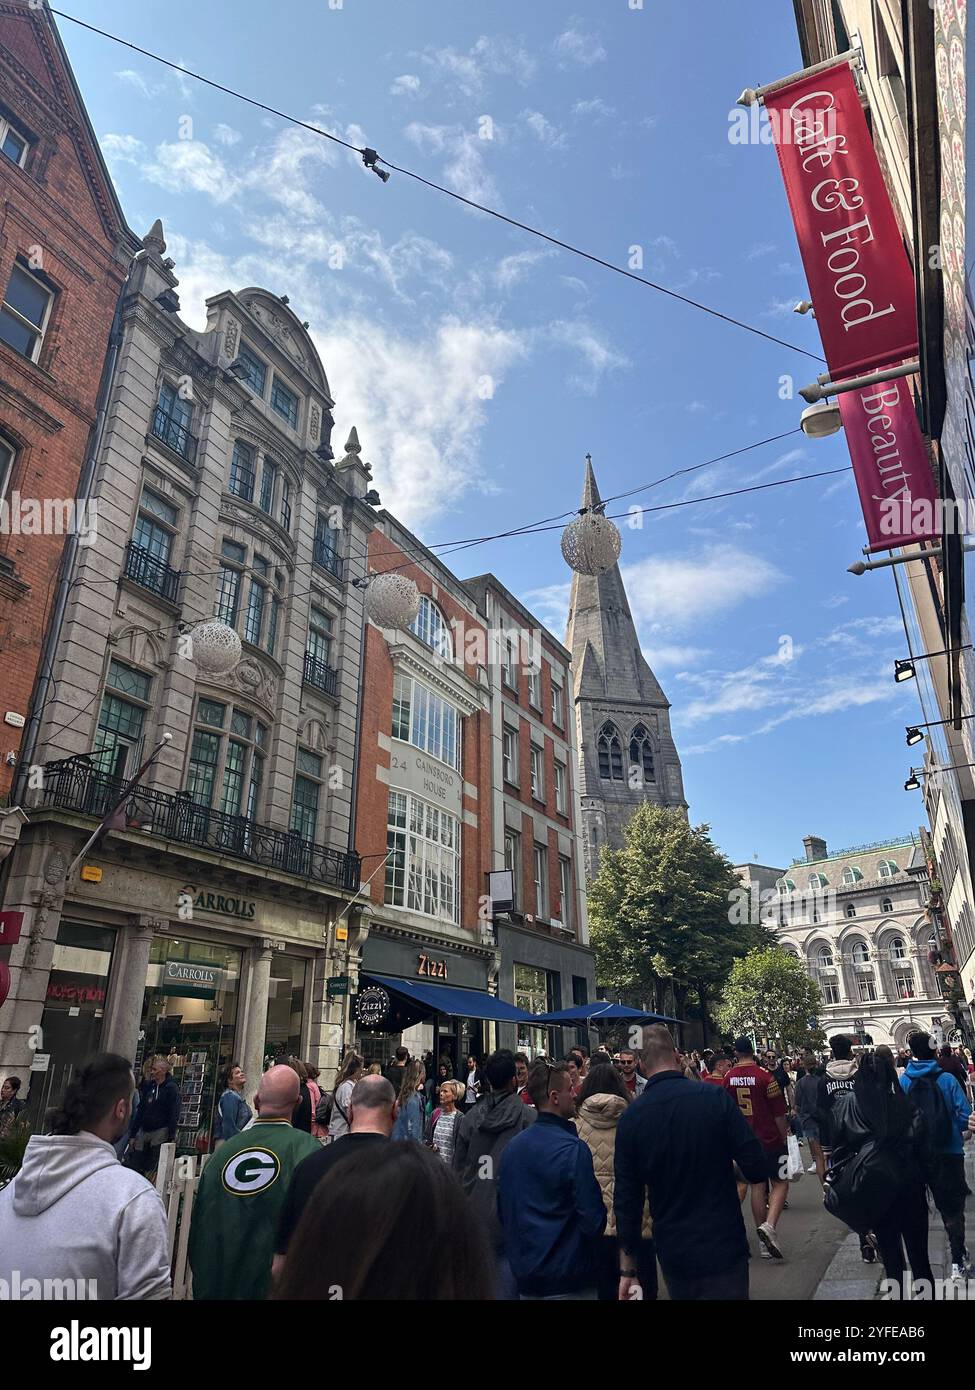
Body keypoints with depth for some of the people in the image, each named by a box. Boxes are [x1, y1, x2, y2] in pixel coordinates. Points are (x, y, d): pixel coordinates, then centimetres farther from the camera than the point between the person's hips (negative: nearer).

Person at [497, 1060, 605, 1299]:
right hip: (568, 1279, -6)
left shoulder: (512, 1147, 1)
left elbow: (503, 1211, 10)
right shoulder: (573, 1149, -20)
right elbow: (593, 1219, -18)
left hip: (523, 1272, 6)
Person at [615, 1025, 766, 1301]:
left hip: (673, 1254, 3)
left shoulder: (629, 1118, -9)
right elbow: (757, 1170, -13)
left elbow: (626, 1200, -4)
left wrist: (627, 1270, 6)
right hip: (723, 1248, -3)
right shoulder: (715, 1097, -15)